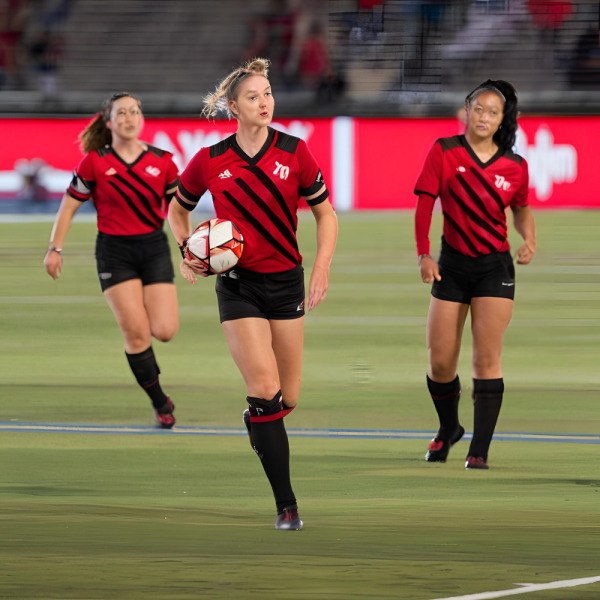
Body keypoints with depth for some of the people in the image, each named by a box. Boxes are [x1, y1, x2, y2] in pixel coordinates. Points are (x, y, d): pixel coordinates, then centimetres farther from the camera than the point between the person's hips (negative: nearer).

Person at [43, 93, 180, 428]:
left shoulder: (162, 161, 1)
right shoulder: (95, 162, -4)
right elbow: (70, 205, 4)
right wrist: (55, 248, 0)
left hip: (154, 248, 2)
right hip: (114, 252, -2)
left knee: (165, 330, -11)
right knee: (136, 331, -11)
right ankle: (160, 403, 3)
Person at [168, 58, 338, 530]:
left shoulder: (294, 153, -4)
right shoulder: (209, 162, -4)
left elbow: (325, 213, 4)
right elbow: (178, 209, 14)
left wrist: (322, 268, -7)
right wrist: (188, 251, -2)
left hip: (286, 280, 2)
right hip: (238, 284, -2)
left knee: (288, 398, 5)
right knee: (266, 389, -16)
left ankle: (261, 430, 43)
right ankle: (286, 504, -13)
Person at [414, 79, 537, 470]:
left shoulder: (514, 167, 0)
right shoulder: (444, 152, -3)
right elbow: (425, 202, -4)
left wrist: (530, 239, -3)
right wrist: (424, 254, -13)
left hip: (495, 266, -1)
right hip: (453, 265, 1)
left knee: (487, 359, -9)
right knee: (440, 362, 3)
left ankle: (480, 451, -7)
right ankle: (448, 429, 31)